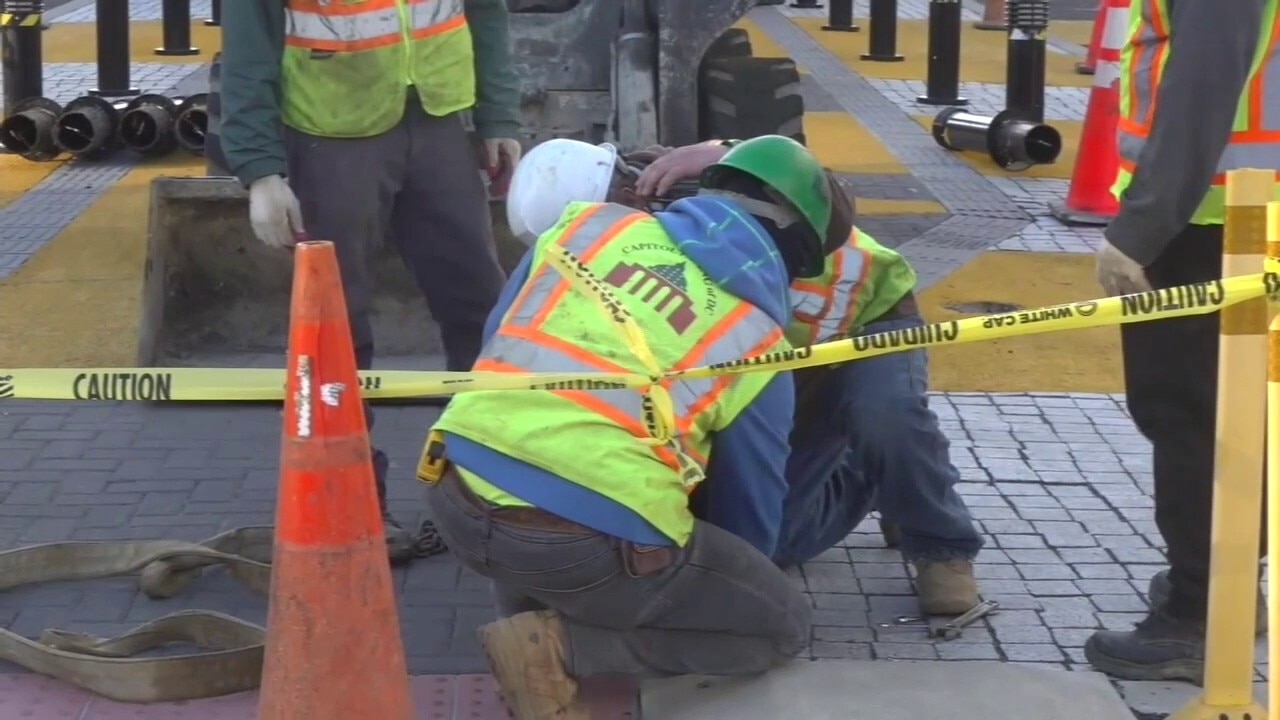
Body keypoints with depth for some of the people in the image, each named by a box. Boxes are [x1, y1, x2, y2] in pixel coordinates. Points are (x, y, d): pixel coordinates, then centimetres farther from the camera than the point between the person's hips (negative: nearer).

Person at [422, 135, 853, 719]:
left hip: (457, 497, 5)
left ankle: (529, 613, 16)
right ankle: (559, 647, -1)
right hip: (591, 544, -5)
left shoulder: (590, 221, 16)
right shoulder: (756, 338, 8)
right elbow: (756, 493, 21)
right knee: (783, 625, 14)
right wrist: (741, 579, 42)